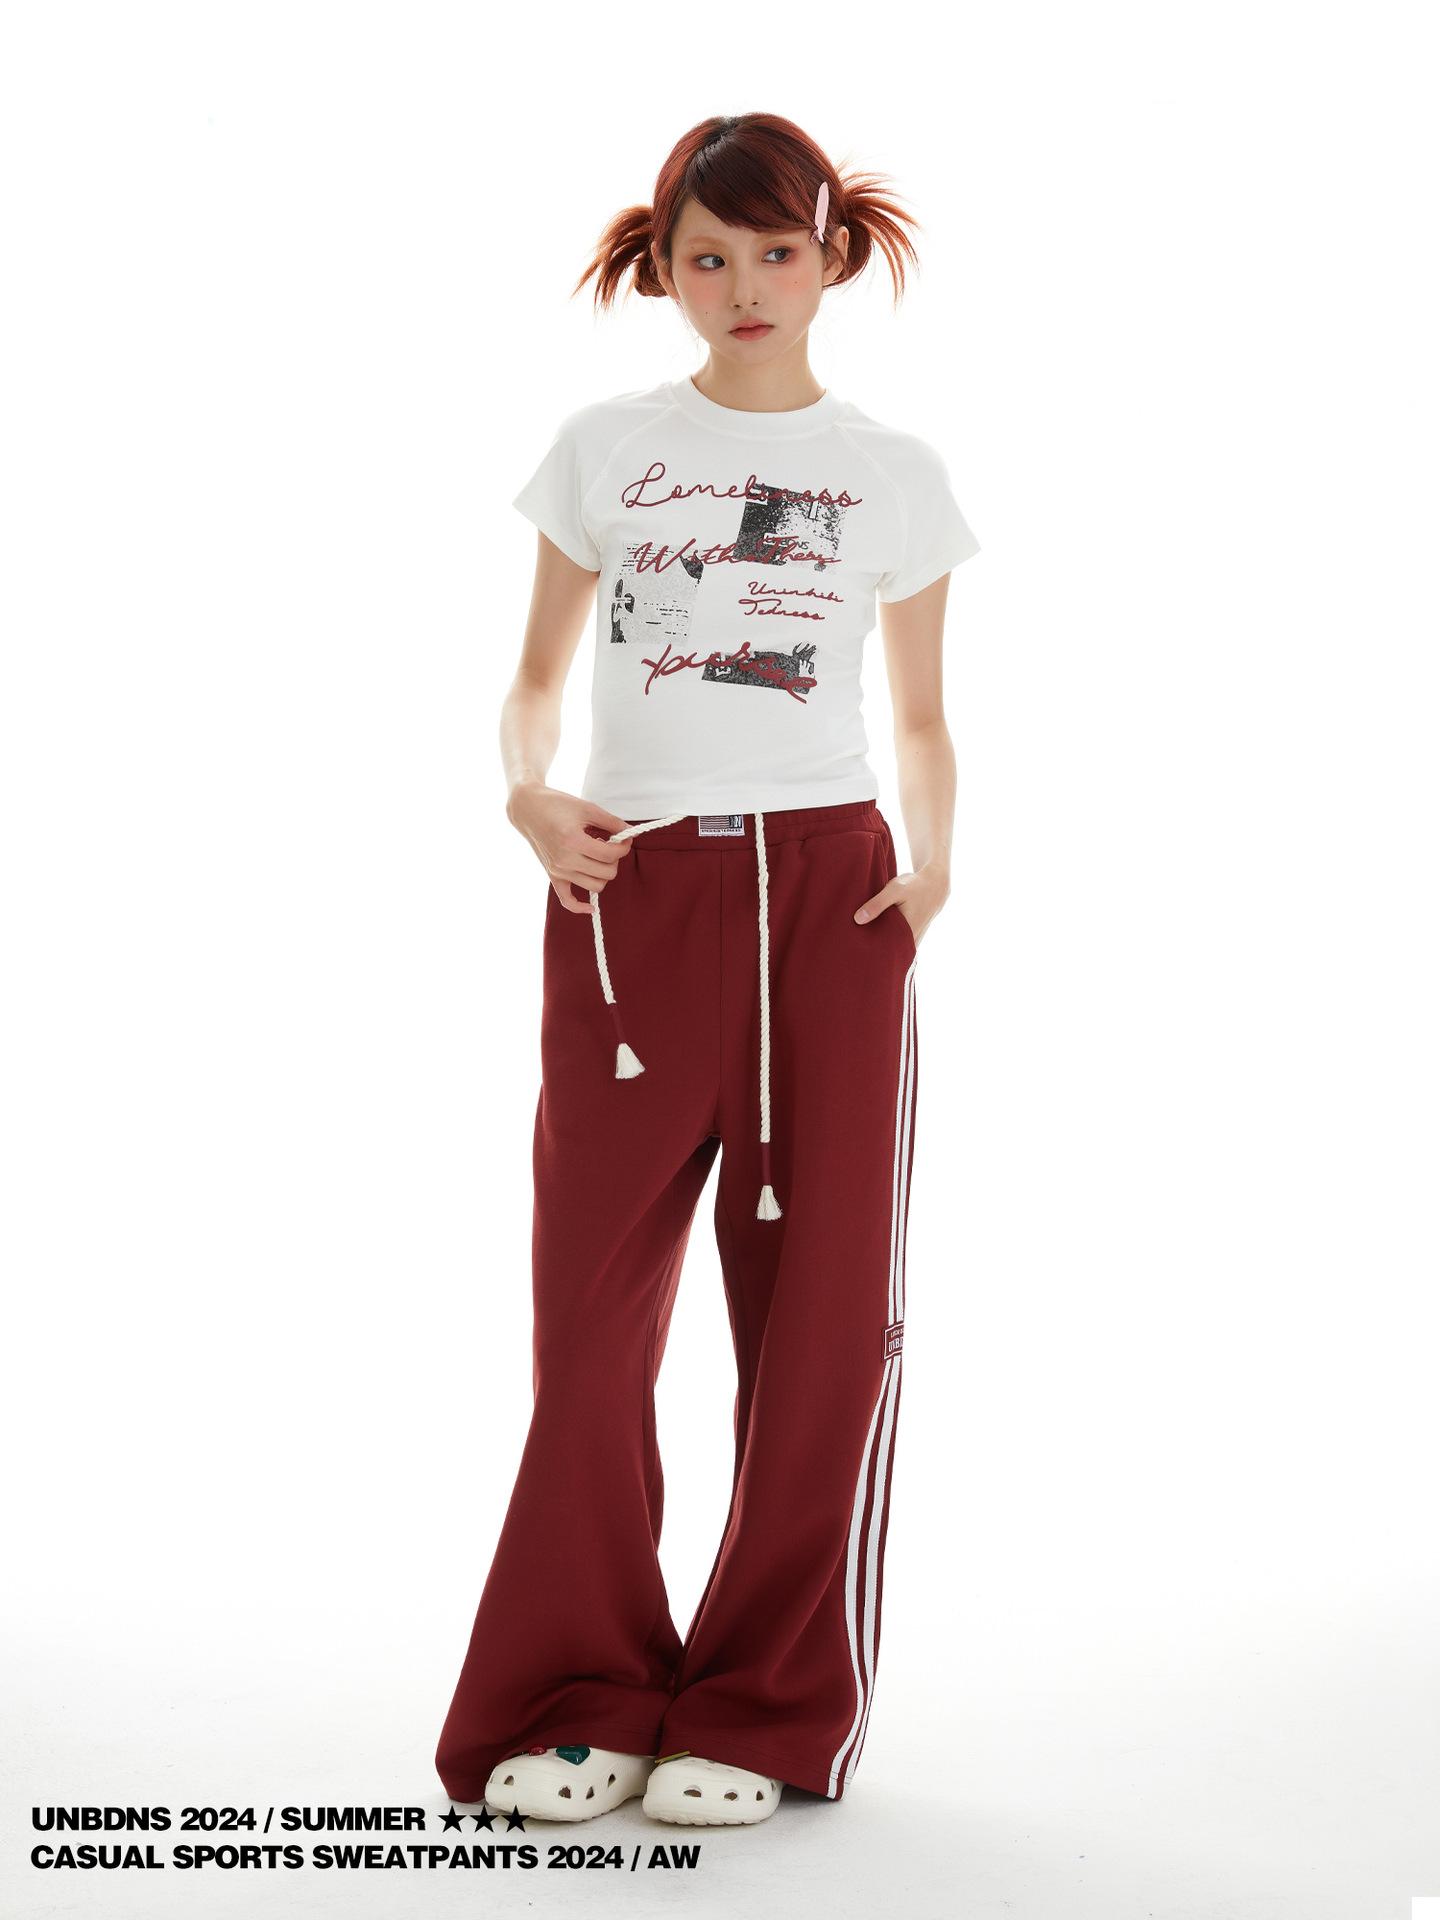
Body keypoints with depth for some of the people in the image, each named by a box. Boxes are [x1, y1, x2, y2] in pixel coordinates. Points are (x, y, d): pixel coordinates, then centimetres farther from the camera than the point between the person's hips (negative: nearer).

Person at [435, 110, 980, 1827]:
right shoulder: (604, 449, 11)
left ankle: (764, 1711, 14)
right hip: (630, 896, 0)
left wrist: (931, 863, -6)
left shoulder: (892, 473, 10)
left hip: (825, 893, 0)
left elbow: (923, 721, 13)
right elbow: (535, 678, 14)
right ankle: (578, 1700, 15)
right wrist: (527, 797, -7)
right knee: (591, 1310, -1)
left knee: (825, 1310, 0)